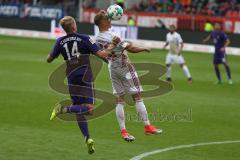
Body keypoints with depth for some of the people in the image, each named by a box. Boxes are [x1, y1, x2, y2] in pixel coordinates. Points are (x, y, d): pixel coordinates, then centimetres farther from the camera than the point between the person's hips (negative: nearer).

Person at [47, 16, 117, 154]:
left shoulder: (60, 42, 5)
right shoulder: (84, 39, -4)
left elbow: (49, 60, 12)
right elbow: (101, 54, -10)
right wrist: (111, 48, 7)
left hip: (71, 78, 4)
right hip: (85, 77, -4)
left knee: (79, 109, 11)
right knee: (89, 108, -9)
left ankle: (87, 138, -2)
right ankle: (64, 109, -27)